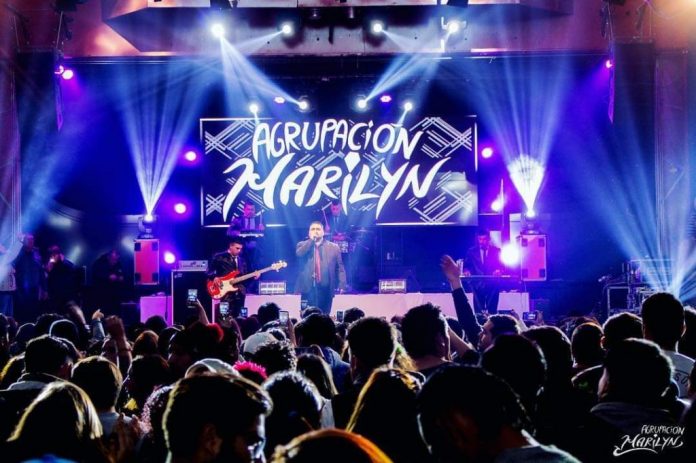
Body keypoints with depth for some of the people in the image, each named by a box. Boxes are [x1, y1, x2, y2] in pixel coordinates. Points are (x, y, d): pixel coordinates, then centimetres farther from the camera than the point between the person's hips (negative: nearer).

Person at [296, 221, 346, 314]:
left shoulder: (333, 247, 10)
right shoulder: (302, 245, 12)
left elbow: (340, 268, 7)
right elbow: (299, 254, -11)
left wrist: (341, 285, -4)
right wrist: (311, 239, -8)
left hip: (325, 289, 0)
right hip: (308, 288, 0)